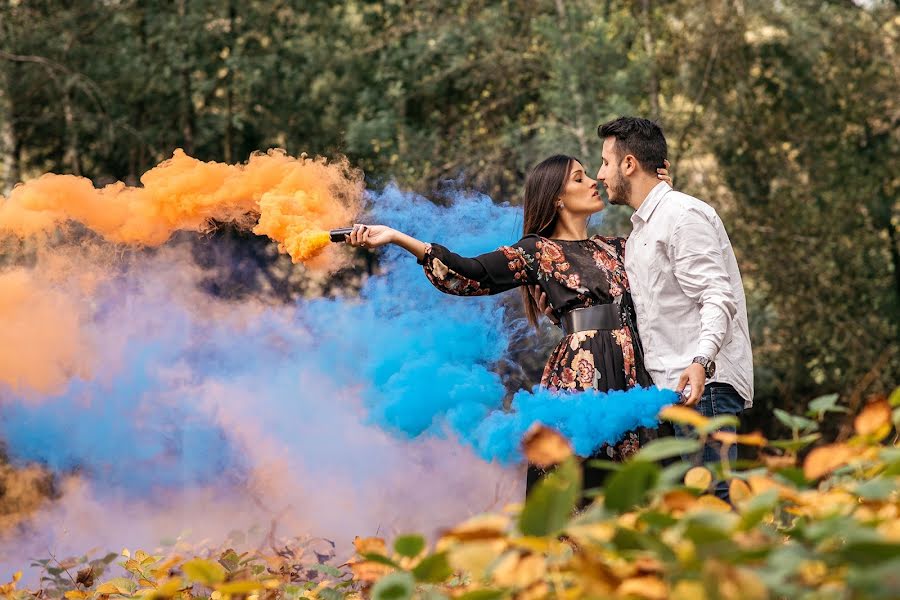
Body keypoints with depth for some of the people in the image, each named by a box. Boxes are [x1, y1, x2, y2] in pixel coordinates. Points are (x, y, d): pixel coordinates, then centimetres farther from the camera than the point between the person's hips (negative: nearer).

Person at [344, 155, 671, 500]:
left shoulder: (611, 248, 19)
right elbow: (470, 274, -8)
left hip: (632, 376, 5)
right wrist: (396, 238, -16)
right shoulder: (538, 251, 2)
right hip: (580, 377, -5)